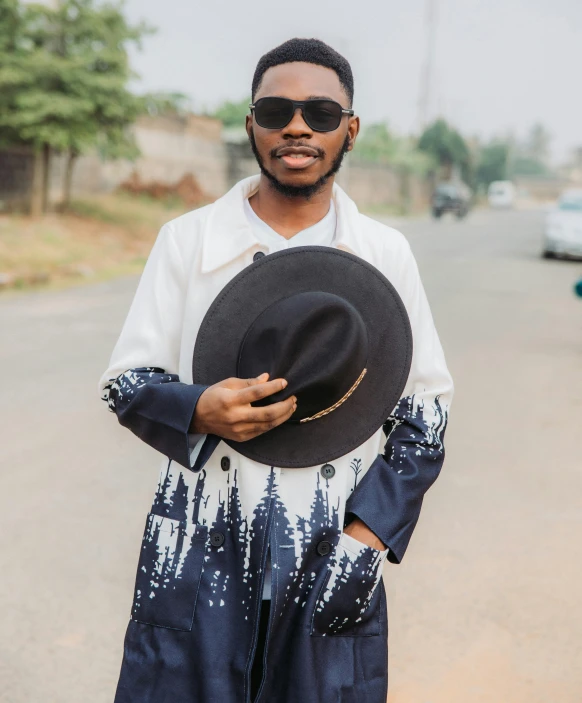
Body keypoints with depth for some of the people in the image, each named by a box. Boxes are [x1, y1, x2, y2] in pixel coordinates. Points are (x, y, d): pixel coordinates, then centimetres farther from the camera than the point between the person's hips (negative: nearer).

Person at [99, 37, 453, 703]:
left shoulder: (386, 254, 1)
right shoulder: (186, 239, -1)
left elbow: (426, 411, 4)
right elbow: (125, 382, 2)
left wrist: (368, 538, -6)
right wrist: (199, 410, -20)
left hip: (334, 556, 1)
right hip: (200, 552, 0)